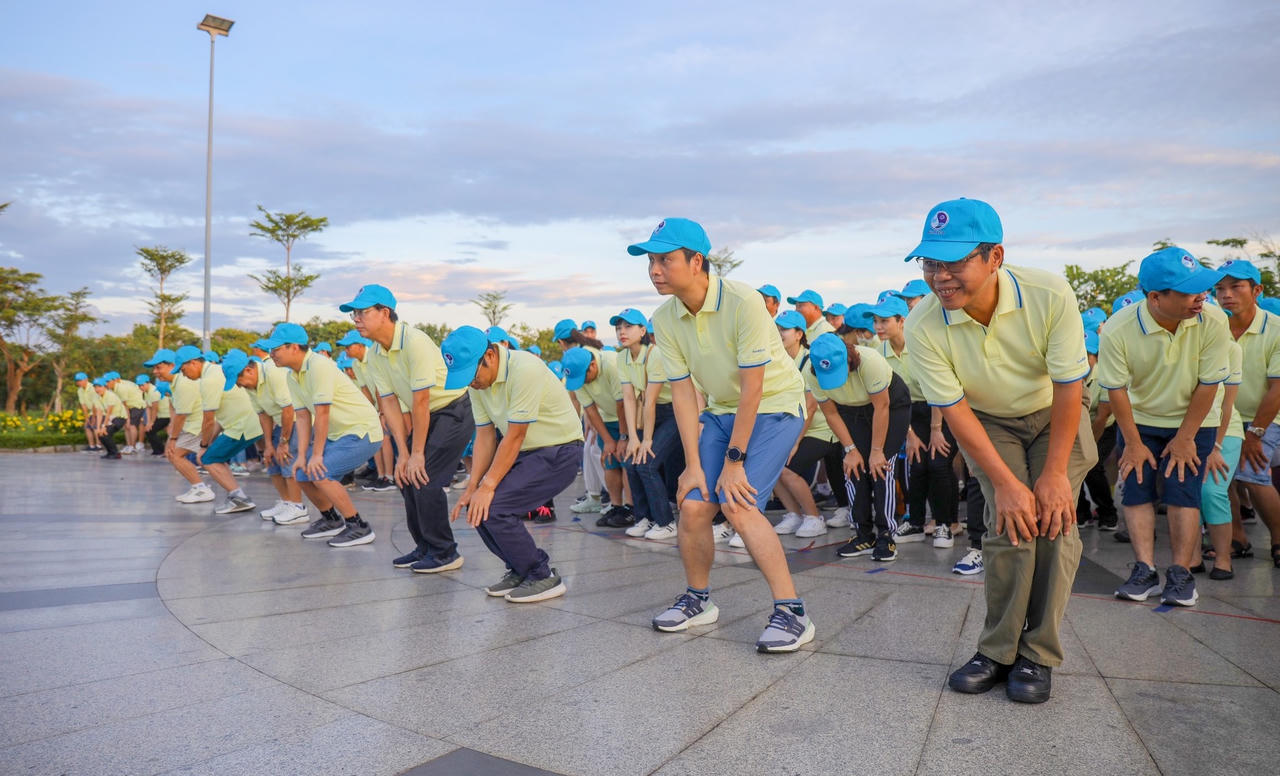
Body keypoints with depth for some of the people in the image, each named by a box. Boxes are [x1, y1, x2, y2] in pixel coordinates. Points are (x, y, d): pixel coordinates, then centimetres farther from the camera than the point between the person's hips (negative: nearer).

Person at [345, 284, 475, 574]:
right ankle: (425, 547, 19)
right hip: (427, 416, 8)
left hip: (454, 410, -8)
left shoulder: (414, 341, -26)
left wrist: (417, 454, -20)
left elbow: (421, 402, -24)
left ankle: (445, 553, 0)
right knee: (406, 476, 5)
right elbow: (389, 402, 1)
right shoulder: (374, 353, 0)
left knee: (425, 479, -14)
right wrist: (403, 453, -4)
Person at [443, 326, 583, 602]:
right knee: (476, 505, -3)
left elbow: (514, 436, -23)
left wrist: (487, 487, -21)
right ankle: (519, 569, 16)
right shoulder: (477, 379, 1)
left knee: (493, 507, -19)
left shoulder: (524, 370, -25)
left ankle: (544, 577, -3)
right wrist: (472, 487, -5)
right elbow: (485, 437, 3)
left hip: (559, 451, -8)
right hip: (525, 453, 8)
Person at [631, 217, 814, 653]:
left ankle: (792, 613, -11)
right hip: (723, 410, 6)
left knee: (738, 503, -21)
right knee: (693, 505, -5)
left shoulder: (742, 302, -26)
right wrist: (693, 465, -9)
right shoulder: (665, 319, -7)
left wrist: (734, 460, -21)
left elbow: (752, 387, -24)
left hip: (775, 406, -5)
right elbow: (683, 392, -5)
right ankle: (697, 600, 18)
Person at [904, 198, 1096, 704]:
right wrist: (1005, 482, -22)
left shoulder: (1050, 296, -29)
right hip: (988, 425, 0)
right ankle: (998, 650, 1)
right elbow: (955, 411, -20)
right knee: (1010, 525, -14)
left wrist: (1055, 473, -19)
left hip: (1055, 419, 0)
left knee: (1053, 522, -13)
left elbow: (1068, 387, -20)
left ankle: (1039, 655, 1)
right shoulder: (922, 327, -28)